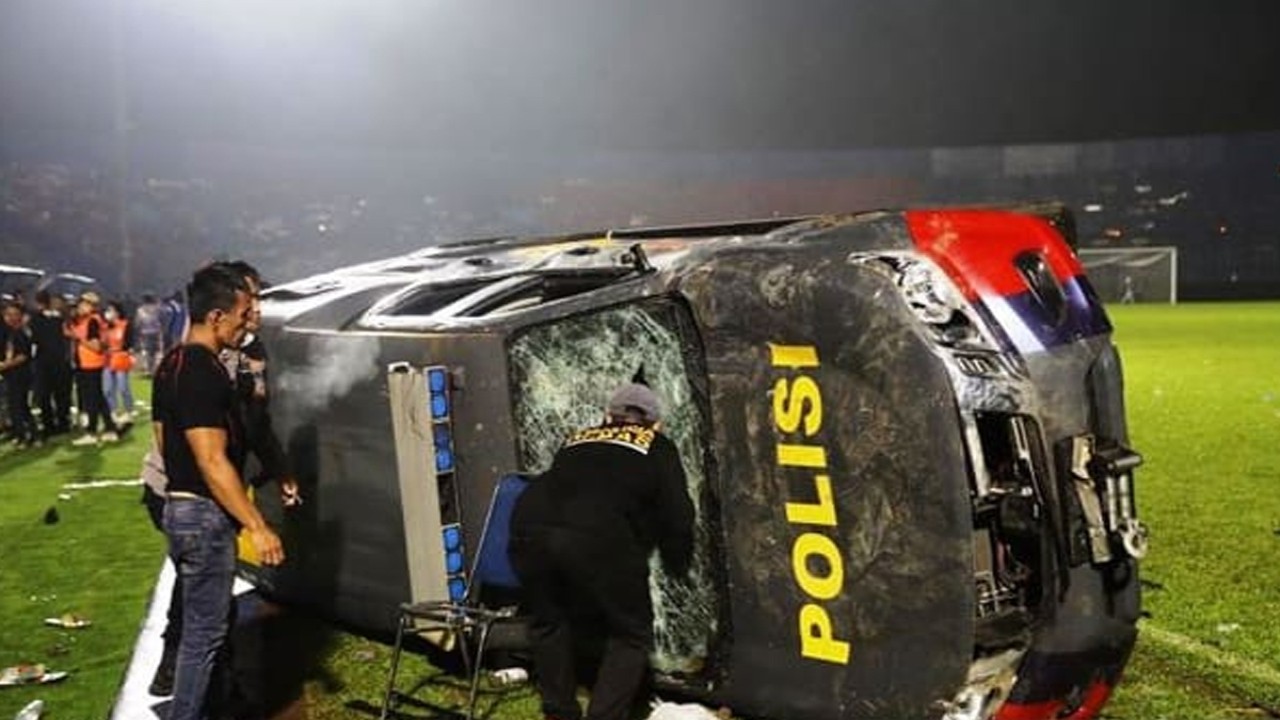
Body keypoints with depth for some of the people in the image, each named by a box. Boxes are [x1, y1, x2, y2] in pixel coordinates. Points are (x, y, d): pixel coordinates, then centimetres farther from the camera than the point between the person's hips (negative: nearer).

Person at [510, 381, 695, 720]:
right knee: (631, 635, 15)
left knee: (550, 622, 28)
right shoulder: (657, 447, 24)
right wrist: (678, 568, 35)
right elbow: (677, 517, 17)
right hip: (600, 540, -4)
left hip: (531, 529, 4)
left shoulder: (576, 440, 34)